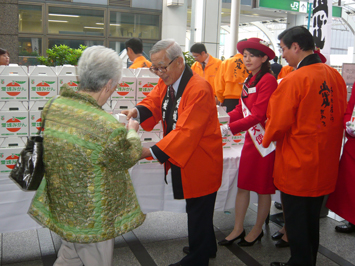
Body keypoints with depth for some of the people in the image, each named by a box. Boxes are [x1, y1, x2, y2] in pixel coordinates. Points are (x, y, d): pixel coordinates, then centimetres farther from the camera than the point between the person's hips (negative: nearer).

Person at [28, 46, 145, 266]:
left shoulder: (53, 107, -11)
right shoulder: (110, 128, -33)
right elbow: (129, 158, -13)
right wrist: (132, 131, 8)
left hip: (60, 206, 6)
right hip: (92, 220, -6)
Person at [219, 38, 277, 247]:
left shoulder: (268, 80, -16)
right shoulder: (249, 81, 12)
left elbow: (257, 115, -22)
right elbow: (241, 110, 9)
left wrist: (229, 128, -26)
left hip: (264, 140, -7)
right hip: (250, 139, 8)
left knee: (263, 188, 8)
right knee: (243, 185, 11)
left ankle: (258, 230, 25)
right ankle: (238, 229, 22)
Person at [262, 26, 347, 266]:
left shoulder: (293, 80, -20)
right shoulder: (336, 76, 1)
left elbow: (278, 124, -15)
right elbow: (341, 117, 10)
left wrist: (266, 139, 5)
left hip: (297, 167, -7)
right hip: (325, 166, 7)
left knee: (296, 222, 9)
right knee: (312, 221, 20)